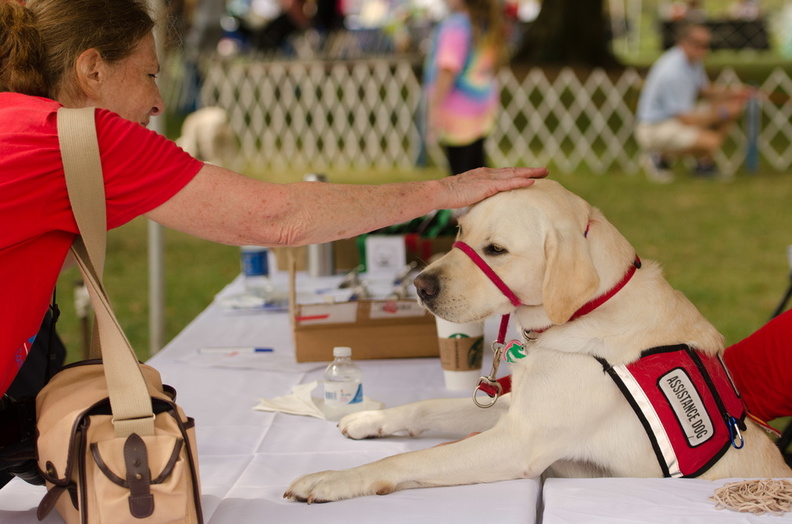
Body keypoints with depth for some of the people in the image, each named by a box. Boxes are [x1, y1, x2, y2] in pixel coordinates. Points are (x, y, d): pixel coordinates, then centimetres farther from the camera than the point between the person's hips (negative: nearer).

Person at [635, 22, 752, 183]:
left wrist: (731, 93, 0)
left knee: (733, 110, 3)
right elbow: (686, 119, -26)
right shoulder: (674, 71, -28)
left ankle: (704, 163, 8)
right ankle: (663, 157, -6)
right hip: (654, 129, -10)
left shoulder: (694, 60, 2)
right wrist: (723, 112, -20)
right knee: (711, 141, -32)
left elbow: (703, 91, 18)